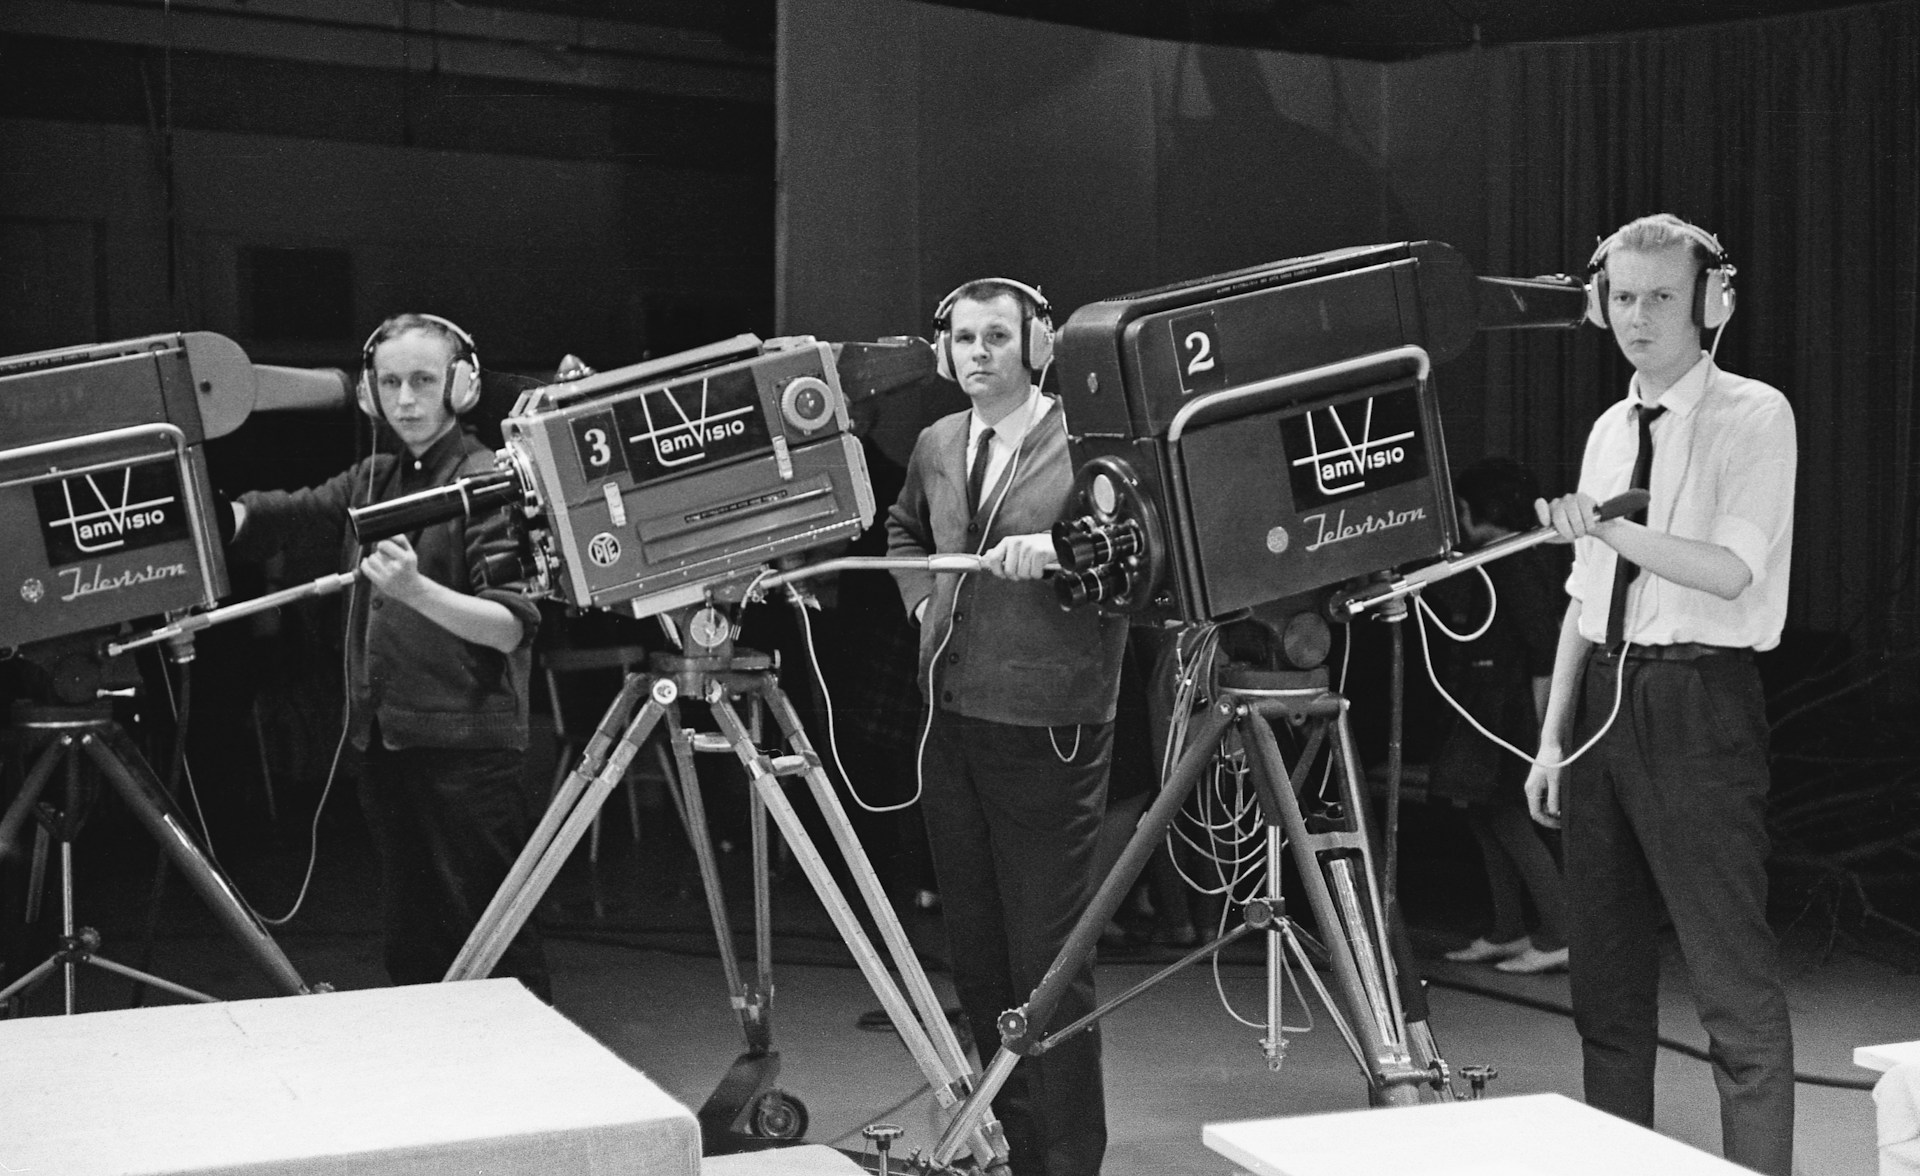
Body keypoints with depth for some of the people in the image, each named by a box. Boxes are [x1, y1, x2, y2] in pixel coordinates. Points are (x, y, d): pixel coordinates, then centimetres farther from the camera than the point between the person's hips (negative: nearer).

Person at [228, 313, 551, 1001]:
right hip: (387, 742, 7)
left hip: (469, 745, -7)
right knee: (409, 944, 11)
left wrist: (417, 591, -31)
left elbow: (510, 627, -16)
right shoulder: (371, 481, 16)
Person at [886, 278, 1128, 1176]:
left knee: (1047, 959, -6)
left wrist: (1061, 549, -28)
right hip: (950, 720, 7)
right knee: (977, 953, 13)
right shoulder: (936, 446, 12)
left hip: (1046, 727, -6)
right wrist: (925, 599, 15)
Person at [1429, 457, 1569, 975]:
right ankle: (1507, 932, 18)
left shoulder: (1517, 563, -15)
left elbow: (1542, 641, -20)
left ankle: (1559, 936, -3)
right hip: (1491, 706, 10)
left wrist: (1540, 716, -21)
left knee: (1507, 816, -8)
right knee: (1484, 813, 12)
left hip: (1512, 705, -10)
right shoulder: (1497, 562, 15)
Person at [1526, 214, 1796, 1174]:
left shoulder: (1753, 416, -4)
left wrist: (1611, 528, -27)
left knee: (1733, 977, -6)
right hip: (1605, 698, 7)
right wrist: (1553, 736, 11)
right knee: (1606, 976, 12)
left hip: (1698, 701, -7)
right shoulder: (1610, 430, 15)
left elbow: (1731, 570, -16)